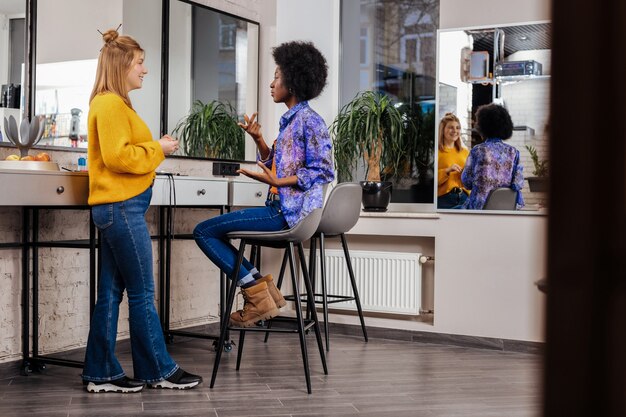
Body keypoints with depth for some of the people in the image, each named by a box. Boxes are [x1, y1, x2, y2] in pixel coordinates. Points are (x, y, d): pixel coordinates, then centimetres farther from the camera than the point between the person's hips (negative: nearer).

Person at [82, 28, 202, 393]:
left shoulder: (114, 103, 19)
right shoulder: (111, 104, -12)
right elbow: (117, 156, -20)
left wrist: (155, 147, 7)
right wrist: (158, 149, -10)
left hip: (117, 208, 10)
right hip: (123, 208, -10)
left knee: (112, 291, 10)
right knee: (143, 294, -1)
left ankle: (102, 373, 14)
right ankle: (160, 371, 9)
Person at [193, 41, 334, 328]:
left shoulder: (309, 121, -13)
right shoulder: (289, 119, 15)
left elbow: (323, 172, -18)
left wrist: (276, 182, -22)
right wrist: (258, 139, 4)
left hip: (289, 212, -10)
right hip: (280, 207, 10)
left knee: (203, 231, -7)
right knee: (210, 231, 21)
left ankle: (257, 293, -3)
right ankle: (261, 287, 11)